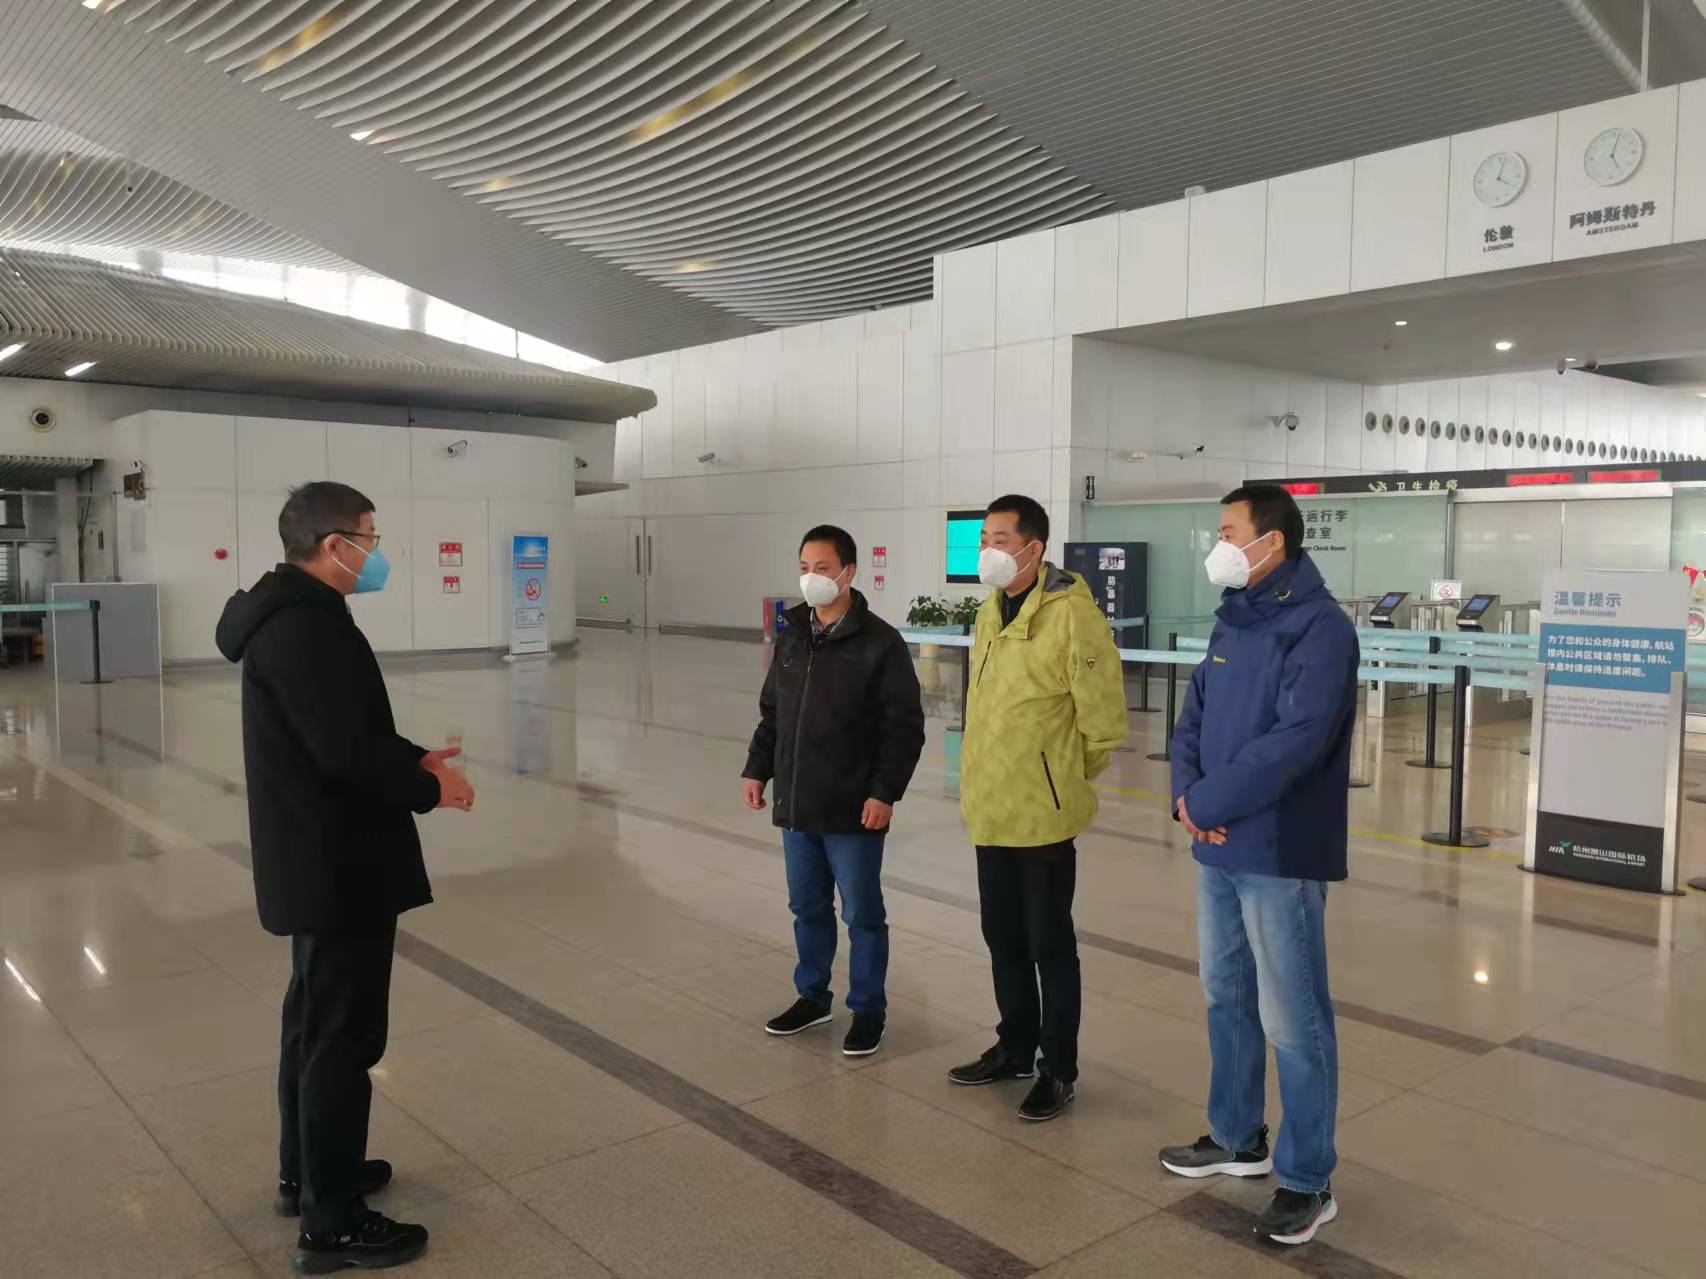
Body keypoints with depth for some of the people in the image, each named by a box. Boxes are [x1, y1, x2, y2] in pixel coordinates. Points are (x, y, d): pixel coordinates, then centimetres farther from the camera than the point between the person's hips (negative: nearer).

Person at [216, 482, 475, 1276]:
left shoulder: (293, 613, 11)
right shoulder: (306, 625, -23)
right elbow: (346, 750, -27)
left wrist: (412, 758, 4)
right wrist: (428, 787, -13)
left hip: (316, 860, 11)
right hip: (338, 865, -11)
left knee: (315, 1022, 22)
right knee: (342, 1036, -1)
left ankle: (306, 1175, 37)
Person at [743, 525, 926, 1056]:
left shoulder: (880, 642, -11)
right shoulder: (791, 637, 8)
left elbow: (904, 727, -12)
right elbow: (771, 714, 17)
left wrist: (885, 792, -17)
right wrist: (758, 769, 10)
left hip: (853, 809, -6)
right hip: (796, 804, 6)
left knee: (862, 914, 7)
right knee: (807, 908, 18)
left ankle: (868, 1011, 21)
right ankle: (812, 995, 35)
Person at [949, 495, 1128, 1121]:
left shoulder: (1071, 614, -18)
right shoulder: (990, 611, 8)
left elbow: (1103, 719, -15)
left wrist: (1065, 782, -2)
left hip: (1041, 814, -8)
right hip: (990, 809, 8)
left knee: (1049, 944, 5)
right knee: (1003, 938, 19)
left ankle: (1059, 1071, 20)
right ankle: (1015, 1048, 35)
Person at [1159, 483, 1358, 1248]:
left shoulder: (1318, 628, -15)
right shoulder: (1231, 624, 12)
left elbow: (1293, 742, -25)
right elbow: (1193, 720, 11)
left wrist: (1206, 804, -17)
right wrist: (1186, 795, -7)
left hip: (1279, 855, -8)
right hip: (1219, 849, 8)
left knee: (1293, 1023, 2)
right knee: (1226, 999, 19)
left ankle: (1307, 1183, 17)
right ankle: (1237, 1139, 37)